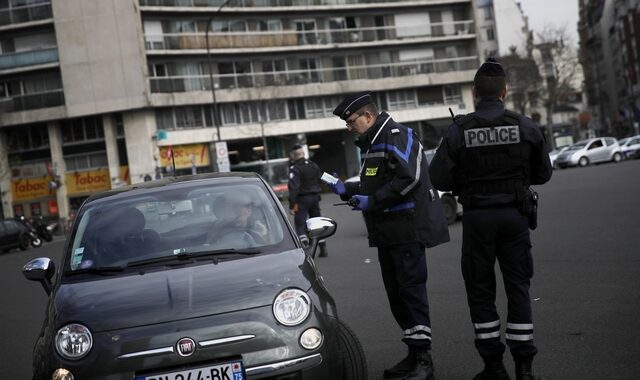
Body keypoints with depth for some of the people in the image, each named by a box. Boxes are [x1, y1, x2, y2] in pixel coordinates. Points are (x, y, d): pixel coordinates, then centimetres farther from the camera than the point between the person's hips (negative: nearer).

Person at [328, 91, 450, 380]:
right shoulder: (369, 142, 20)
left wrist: (372, 201, -19)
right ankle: (414, 354, 21)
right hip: (387, 232, 10)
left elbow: (409, 178, -23)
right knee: (396, 293, 12)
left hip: (407, 228, -10)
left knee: (411, 289, -9)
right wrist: (347, 189, 11)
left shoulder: (396, 136, -12)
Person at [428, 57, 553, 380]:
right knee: (518, 289, 10)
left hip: (477, 217, -1)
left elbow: (439, 179, -9)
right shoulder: (525, 126, -3)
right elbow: (543, 174, 6)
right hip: (514, 214, 1)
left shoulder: (458, 130, -9)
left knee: (480, 292, 10)